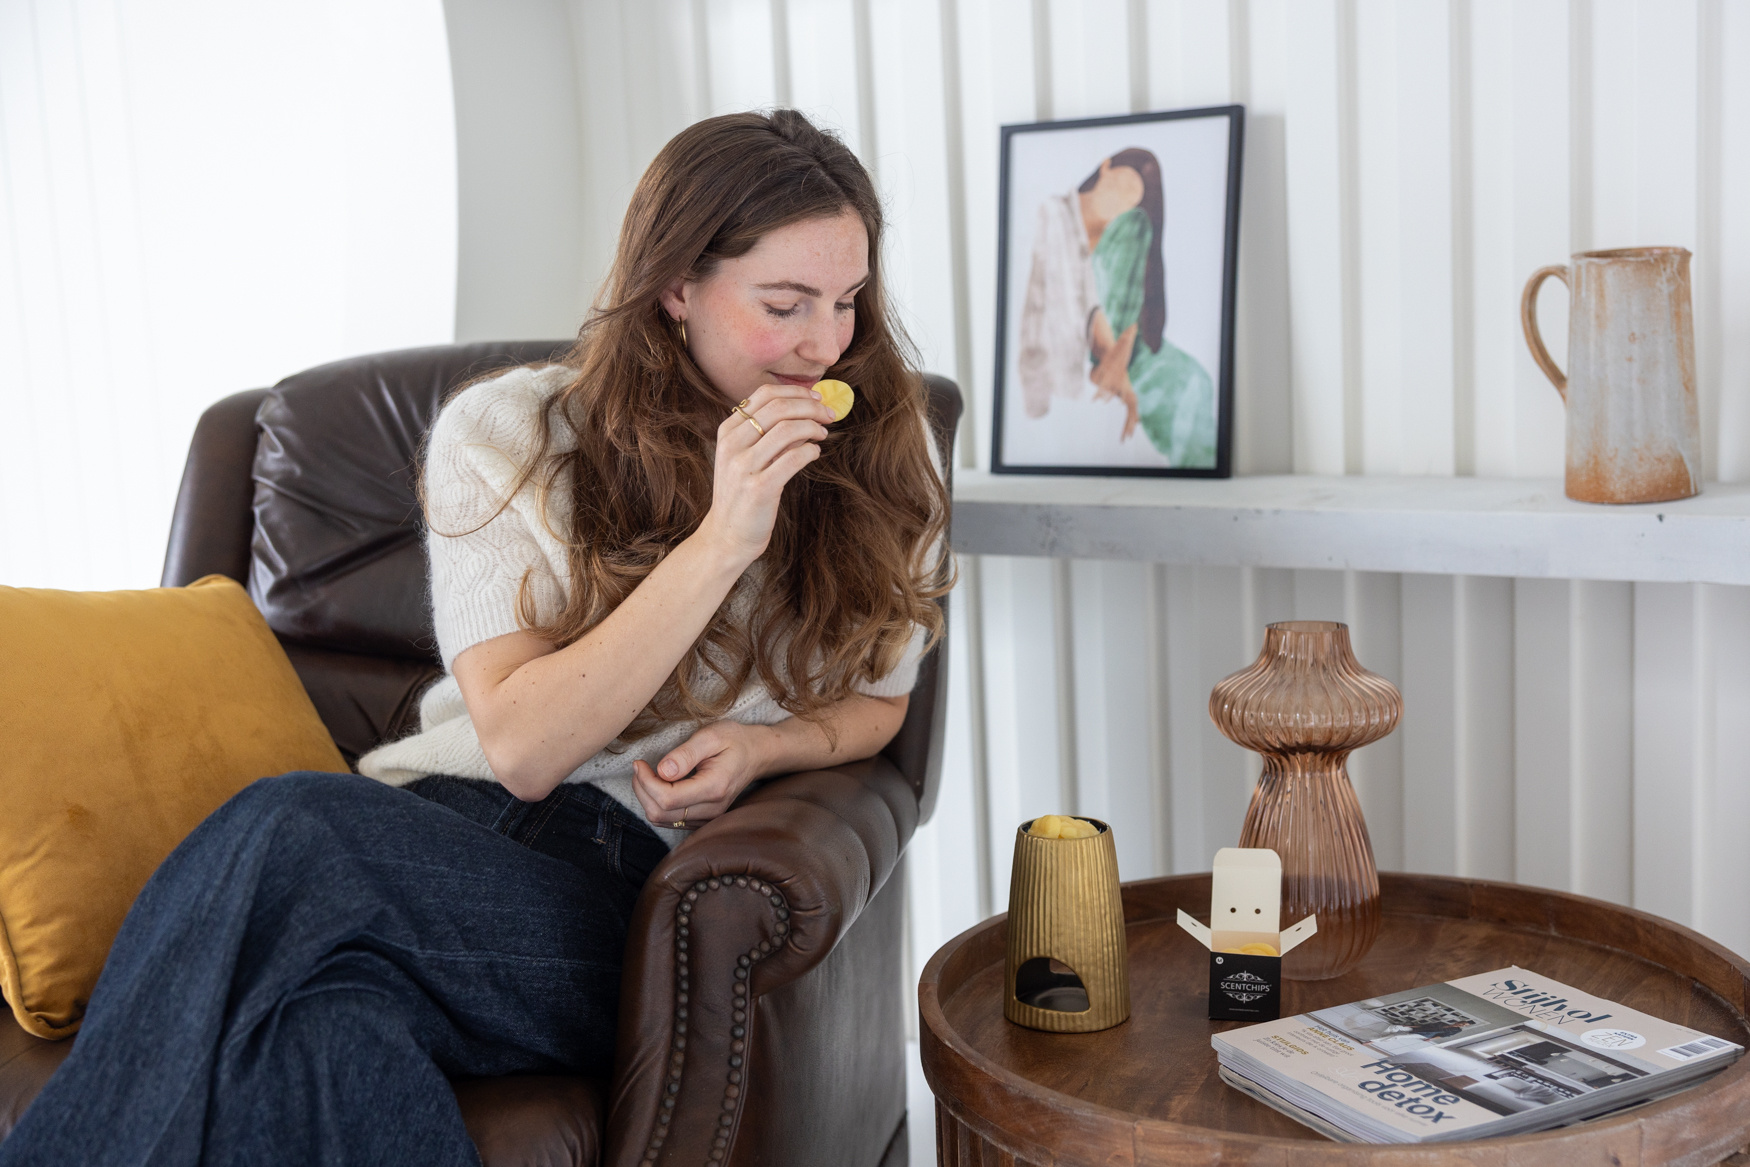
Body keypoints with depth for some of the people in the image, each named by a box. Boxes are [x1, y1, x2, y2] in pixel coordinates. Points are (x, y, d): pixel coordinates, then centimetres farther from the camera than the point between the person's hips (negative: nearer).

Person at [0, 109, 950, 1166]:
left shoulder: (881, 445, 8)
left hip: (649, 881, 0)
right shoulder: (504, 435, 3)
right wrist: (721, 539, -16)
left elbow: (877, 699, 20)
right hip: (444, 827, 1)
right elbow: (522, 744, -6)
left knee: (288, 836, -31)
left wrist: (760, 744, -4)